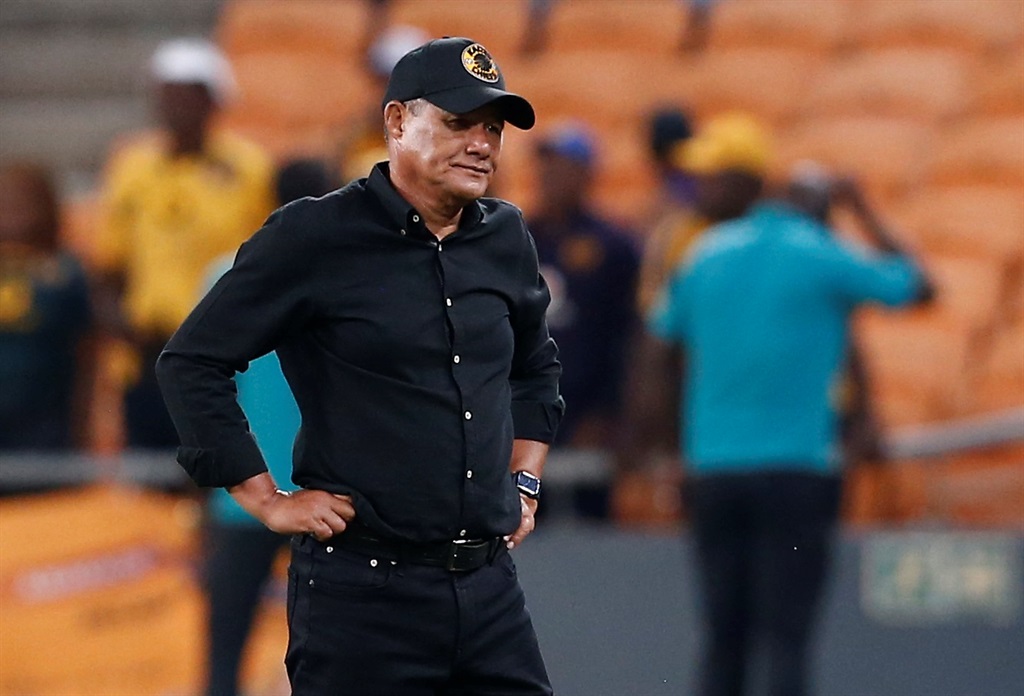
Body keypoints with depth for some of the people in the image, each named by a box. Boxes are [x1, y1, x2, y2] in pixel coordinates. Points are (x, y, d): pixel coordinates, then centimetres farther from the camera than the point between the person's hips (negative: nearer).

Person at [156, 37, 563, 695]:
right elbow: (190, 362, -3)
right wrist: (266, 499, -5)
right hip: (363, 590, -5)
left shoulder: (507, 239, 13)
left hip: (491, 587, 5)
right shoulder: (314, 238, -5)